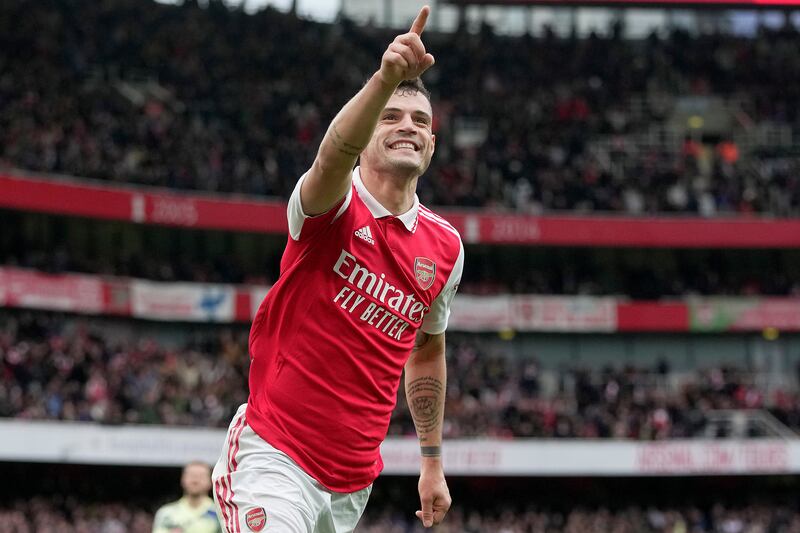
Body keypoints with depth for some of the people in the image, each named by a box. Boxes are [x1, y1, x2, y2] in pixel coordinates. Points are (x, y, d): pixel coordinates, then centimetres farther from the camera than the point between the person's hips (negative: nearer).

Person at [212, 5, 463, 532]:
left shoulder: (446, 246, 8)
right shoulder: (336, 205, -8)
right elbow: (334, 156, -33)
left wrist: (433, 461, 22)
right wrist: (385, 81, -51)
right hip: (275, 457, -6)